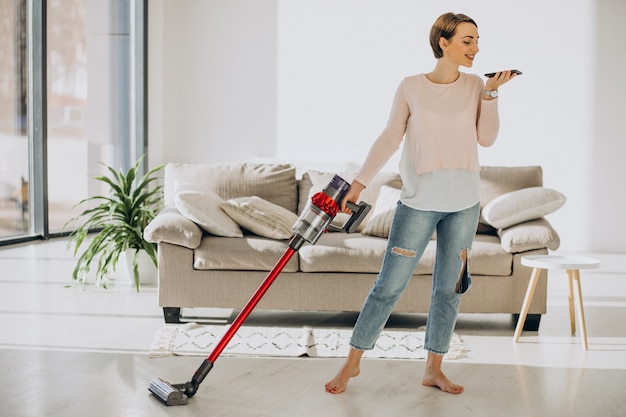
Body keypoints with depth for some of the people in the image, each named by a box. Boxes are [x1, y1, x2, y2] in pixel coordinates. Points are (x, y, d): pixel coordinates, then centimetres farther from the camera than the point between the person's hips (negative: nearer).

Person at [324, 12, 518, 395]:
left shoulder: (474, 86, 5)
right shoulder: (411, 87, -3)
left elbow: (487, 138, -1)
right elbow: (390, 139, 0)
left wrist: (490, 93, -10)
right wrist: (360, 182, -4)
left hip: (464, 204, 3)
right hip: (419, 201, -3)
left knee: (449, 287, 9)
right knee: (389, 285, -1)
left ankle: (434, 369, 21)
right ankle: (353, 362, 12)